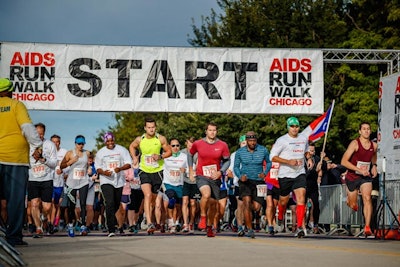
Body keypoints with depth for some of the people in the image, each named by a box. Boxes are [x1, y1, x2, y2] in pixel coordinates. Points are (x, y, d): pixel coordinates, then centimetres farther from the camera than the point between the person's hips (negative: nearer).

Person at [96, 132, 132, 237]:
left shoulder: (122, 150, 4)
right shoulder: (100, 152, 6)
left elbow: (128, 163, 0)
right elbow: (97, 167, 9)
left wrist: (120, 168, -19)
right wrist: (103, 172, -14)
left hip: (119, 181, 2)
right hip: (106, 181, -2)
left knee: (117, 205, 11)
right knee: (110, 203, -17)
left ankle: (111, 222, 38)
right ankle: (111, 230, -19)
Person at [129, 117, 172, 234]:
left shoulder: (161, 139, -7)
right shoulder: (139, 139, -4)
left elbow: (169, 151, 3)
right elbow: (132, 146, 18)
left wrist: (160, 156, -15)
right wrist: (134, 157, 3)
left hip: (157, 172, 1)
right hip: (144, 171, -1)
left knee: (153, 199, 12)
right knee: (147, 195, -19)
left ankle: (149, 218, 35)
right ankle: (149, 223, -26)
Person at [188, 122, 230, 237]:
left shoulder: (222, 145, -1)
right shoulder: (197, 144, -1)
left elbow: (227, 160, 7)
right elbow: (190, 154, 17)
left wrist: (220, 172, -8)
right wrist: (190, 169, 13)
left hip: (215, 178, 2)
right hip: (202, 176, -2)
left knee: (213, 203, 9)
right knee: (206, 194, -30)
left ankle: (210, 226, 30)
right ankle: (203, 217, -6)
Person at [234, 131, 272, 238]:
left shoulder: (263, 150, -2)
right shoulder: (240, 152, -2)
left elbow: (268, 162, 14)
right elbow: (236, 166, 7)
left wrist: (265, 173, -4)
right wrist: (240, 176, -12)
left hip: (258, 181, 1)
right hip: (245, 181, -1)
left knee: (256, 207, -5)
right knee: (247, 202, -21)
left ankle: (247, 211, 34)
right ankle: (250, 229, -12)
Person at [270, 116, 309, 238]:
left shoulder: (304, 138, 9)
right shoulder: (282, 140, -6)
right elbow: (272, 157, -10)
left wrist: (303, 159, 9)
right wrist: (289, 161, -19)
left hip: (300, 173, 2)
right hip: (285, 174, -2)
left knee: (301, 199, -15)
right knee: (283, 201, 11)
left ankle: (299, 227, -16)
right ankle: (280, 218, 42)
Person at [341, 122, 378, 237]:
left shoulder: (374, 145, 0)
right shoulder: (355, 143, -16)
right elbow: (344, 161, -22)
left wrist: (374, 166, 5)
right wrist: (359, 169, -28)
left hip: (366, 177, 2)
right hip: (352, 176, -2)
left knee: (367, 198, -21)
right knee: (353, 205, 9)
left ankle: (367, 227, -23)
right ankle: (349, 197, 48)